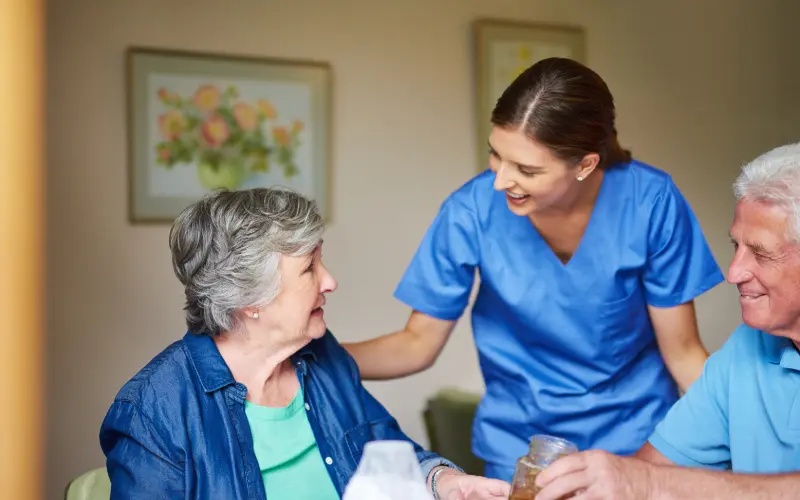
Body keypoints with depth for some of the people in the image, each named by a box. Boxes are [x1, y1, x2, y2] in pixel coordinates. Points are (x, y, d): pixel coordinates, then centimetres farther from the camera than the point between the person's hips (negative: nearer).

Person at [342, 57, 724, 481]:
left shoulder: (651, 203, -21)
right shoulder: (471, 211, -19)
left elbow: (682, 353, -10)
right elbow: (416, 345, -8)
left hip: (639, 439, 0)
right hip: (519, 446, 1)